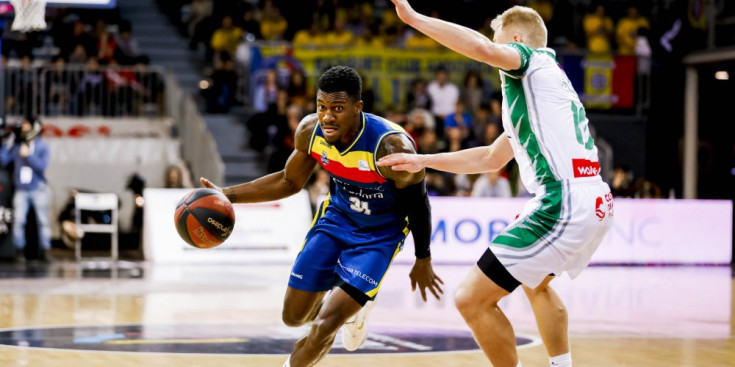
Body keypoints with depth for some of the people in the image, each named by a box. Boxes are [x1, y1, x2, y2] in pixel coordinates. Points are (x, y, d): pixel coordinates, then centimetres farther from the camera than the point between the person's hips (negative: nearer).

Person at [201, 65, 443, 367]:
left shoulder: (392, 147, -33)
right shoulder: (310, 131, -18)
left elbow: (418, 202, -15)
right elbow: (290, 182, 1)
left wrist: (423, 259, -4)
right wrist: (227, 195, -9)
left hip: (379, 235, -5)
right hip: (335, 217, 5)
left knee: (323, 326, -15)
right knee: (294, 317, 12)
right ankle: (353, 306, 43)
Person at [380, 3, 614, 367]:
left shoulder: (534, 60, 1)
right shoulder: (542, 84, 27)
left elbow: (484, 48, -23)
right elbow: (491, 158, 35)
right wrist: (422, 161, 38)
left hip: (563, 204, -10)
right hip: (595, 203, 10)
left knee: (471, 299, -7)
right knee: (536, 283, 37)